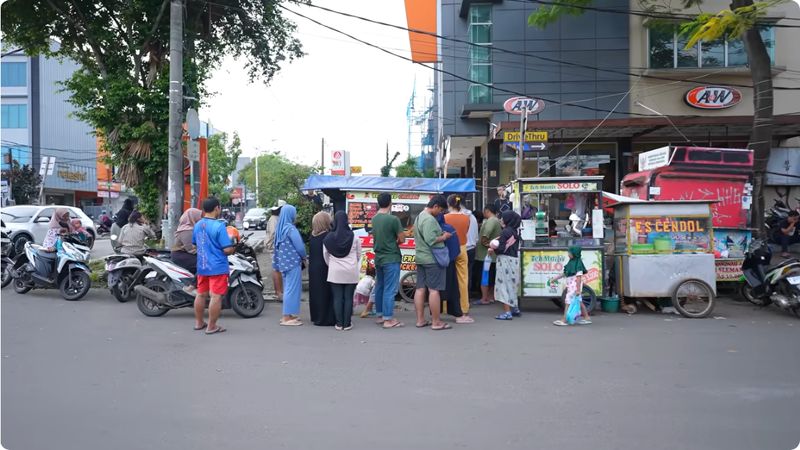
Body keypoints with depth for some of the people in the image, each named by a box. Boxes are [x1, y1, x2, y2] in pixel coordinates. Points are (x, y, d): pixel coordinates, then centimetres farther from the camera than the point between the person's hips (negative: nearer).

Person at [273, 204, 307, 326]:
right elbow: (299, 246, -15)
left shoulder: (280, 227, 9)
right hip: (293, 262, -9)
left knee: (288, 288, 16)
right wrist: (304, 257, 2)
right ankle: (287, 317, -1)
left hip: (284, 262, 9)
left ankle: (286, 315, 22)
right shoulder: (290, 228, -16)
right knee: (292, 288, -3)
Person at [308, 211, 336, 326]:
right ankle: (325, 319, 4)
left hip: (313, 269, 7)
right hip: (324, 269, -7)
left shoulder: (312, 236, 4)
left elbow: (310, 253, 11)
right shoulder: (328, 236, -17)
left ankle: (316, 317, 23)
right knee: (325, 293, 0)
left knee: (315, 292, 14)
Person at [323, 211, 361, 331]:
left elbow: (326, 256, 3)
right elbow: (359, 255, 5)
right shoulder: (354, 237, -5)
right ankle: (347, 324, 7)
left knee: (337, 298, 6)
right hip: (351, 272, -1)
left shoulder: (328, 238, -4)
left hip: (335, 272, 1)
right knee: (348, 298, 4)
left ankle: (339, 323, 8)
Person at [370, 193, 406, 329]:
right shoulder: (393, 219, -17)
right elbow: (402, 239, -13)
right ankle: (388, 319, -2)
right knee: (390, 290, -4)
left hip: (378, 257, 8)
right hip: (391, 258, -7)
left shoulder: (374, 218, 5)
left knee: (379, 287, 15)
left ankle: (380, 315, 25)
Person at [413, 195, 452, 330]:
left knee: (421, 289, 10)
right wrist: (443, 237, -9)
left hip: (421, 258, 10)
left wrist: (440, 235, 14)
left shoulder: (419, 216, 15)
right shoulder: (429, 219, -17)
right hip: (432, 259, -10)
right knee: (434, 290, -5)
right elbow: (431, 240, -24)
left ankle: (420, 320, 15)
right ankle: (436, 322, 0)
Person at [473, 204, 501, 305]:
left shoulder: (491, 220, -15)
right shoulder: (497, 221, 18)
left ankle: (484, 299, -5)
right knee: (491, 277, 14)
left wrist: (483, 241, -21)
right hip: (493, 254, 10)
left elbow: (487, 232, -32)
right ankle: (491, 297, 20)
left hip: (487, 254, -10)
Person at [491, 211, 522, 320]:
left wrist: (493, 248, 2)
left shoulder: (505, 232, -16)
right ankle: (514, 308, 28)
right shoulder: (515, 231, 10)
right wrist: (495, 248, 8)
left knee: (504, 284, -4)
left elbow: (502, 248, -17)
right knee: (511, 284, 19)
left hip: (505, 260, -9)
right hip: (514, 259, 9)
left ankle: (507, 311, -5)